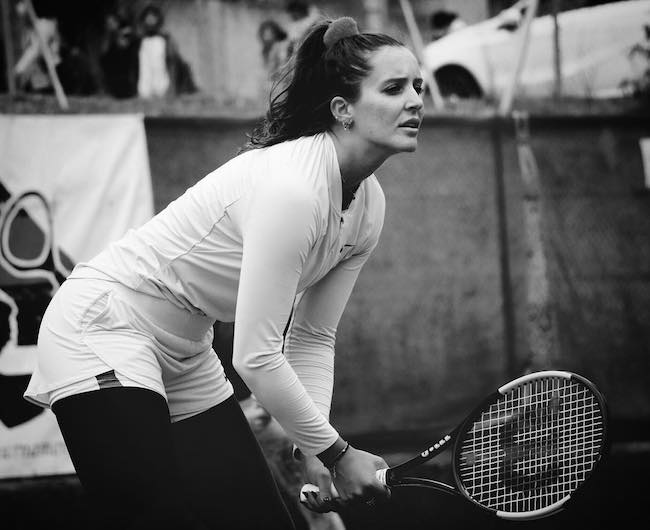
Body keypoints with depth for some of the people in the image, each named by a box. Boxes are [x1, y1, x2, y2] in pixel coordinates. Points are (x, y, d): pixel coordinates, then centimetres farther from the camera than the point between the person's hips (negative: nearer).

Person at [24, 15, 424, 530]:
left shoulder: (370, 207, -1)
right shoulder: (292, 188, -28)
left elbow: (312, 338, 6)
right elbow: (255, 357, -27)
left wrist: (314, 452, -6)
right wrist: (335, 452, -17)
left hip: (185, 351, 9)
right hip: (101, 328, -9)